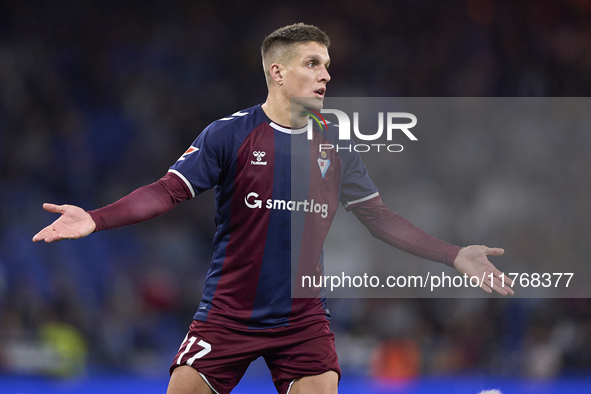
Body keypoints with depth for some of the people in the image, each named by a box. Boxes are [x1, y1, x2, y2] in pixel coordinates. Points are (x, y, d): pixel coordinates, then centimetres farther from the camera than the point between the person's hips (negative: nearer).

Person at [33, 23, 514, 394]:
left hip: (304, 320, 3)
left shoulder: (335, 147, 6)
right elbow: (168, 191, -8)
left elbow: (380, 218, 11)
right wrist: (94, 220, -22)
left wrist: (455, 255, 5)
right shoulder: (228, 134, -6)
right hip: (227, 315, -3)